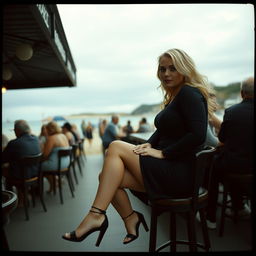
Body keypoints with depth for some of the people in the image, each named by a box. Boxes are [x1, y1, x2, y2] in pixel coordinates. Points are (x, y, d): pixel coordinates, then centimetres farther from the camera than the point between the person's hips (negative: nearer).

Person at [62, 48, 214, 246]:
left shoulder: (189, 93, -10)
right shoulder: (173, 96, 17)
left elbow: (198, 135, -23)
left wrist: (162, 153, -17)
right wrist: (149, 144, 2)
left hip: (181, 173, -8)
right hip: (169, 168, 8)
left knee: (116, 147, -15)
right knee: (107, 176, -6)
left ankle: (96, 216, -13)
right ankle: (131, 219, 7)